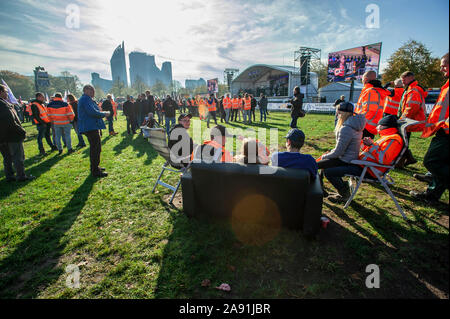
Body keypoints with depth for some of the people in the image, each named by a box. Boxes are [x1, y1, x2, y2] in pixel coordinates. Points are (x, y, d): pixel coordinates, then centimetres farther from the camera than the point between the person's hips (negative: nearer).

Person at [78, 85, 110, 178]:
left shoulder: (84, 99, 21)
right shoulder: (86, 99, -13)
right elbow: (92, 112, -23)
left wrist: (103, 113, 14)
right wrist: (104, 114, -10)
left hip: (89, 127, 11)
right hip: (91, 127, -11)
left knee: (94, 148, 20)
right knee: (96, 149, -8)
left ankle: (94, 167, 32)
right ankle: (95, 171, -3)